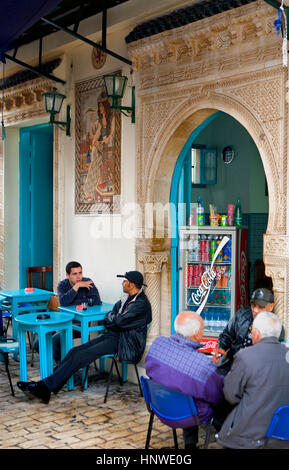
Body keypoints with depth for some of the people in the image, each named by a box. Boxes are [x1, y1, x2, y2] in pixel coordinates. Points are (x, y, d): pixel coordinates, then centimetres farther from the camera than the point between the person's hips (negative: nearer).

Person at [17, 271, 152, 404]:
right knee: (75, 351, -9)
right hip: (112, 335, 9)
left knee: (82, 356, -21)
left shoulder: (142, 304, -15)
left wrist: (111, 318, -1)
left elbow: (119, 322, -22)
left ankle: (45, 386, -19)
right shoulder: (127, 298, 15)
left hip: (124, 343, -9)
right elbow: (108, 318, 18)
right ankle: (44, 390, -13)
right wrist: (115, 319, -4)